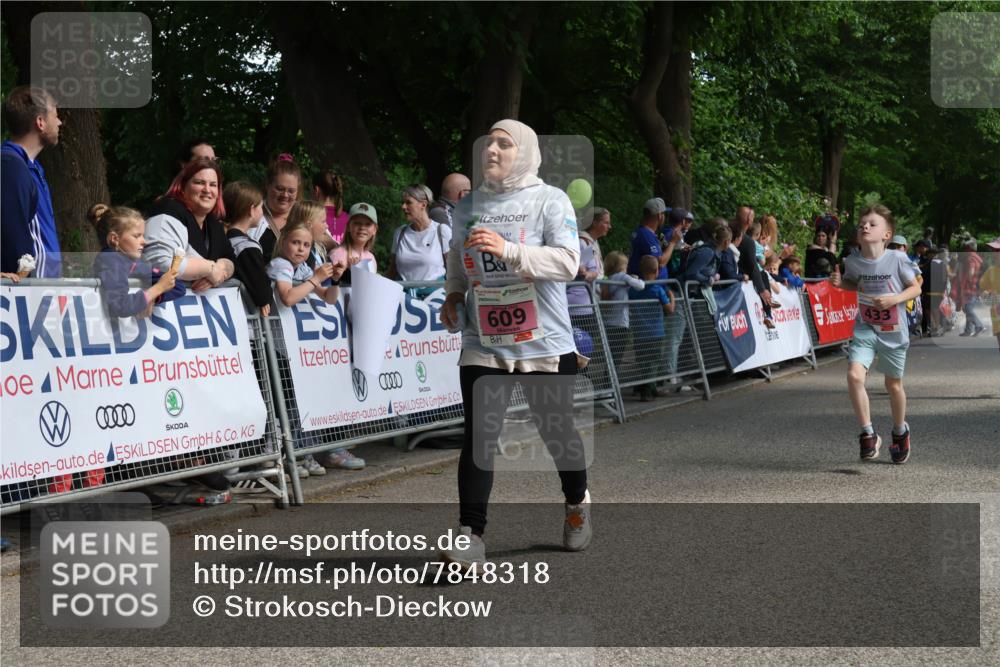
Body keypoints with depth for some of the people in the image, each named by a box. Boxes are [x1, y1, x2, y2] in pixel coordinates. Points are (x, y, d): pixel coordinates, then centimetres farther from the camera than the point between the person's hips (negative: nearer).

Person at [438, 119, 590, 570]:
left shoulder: (550, 201, -6)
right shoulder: (466, 207, 9)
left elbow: (568, 262, -18)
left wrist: (508, 250, -29)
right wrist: (454, 293, 4)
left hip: (545, 346, -3)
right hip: (482, 345, 3)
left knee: (555, 431, 11)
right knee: (478, 437, -8)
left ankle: (577, 502, 40)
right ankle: (470, 537, -9)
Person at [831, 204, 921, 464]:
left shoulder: (897, 259, -15)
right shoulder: (853, 261, -6)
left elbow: (915, 288, -4)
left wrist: (895, 299, -21)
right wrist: (840, 283, -5)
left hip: (893, 332, -2)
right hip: (865, 328, 2)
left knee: (893, 384, 14)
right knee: (854, 375, -20)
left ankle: (900, 431, 41)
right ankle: (868, 435, -8)